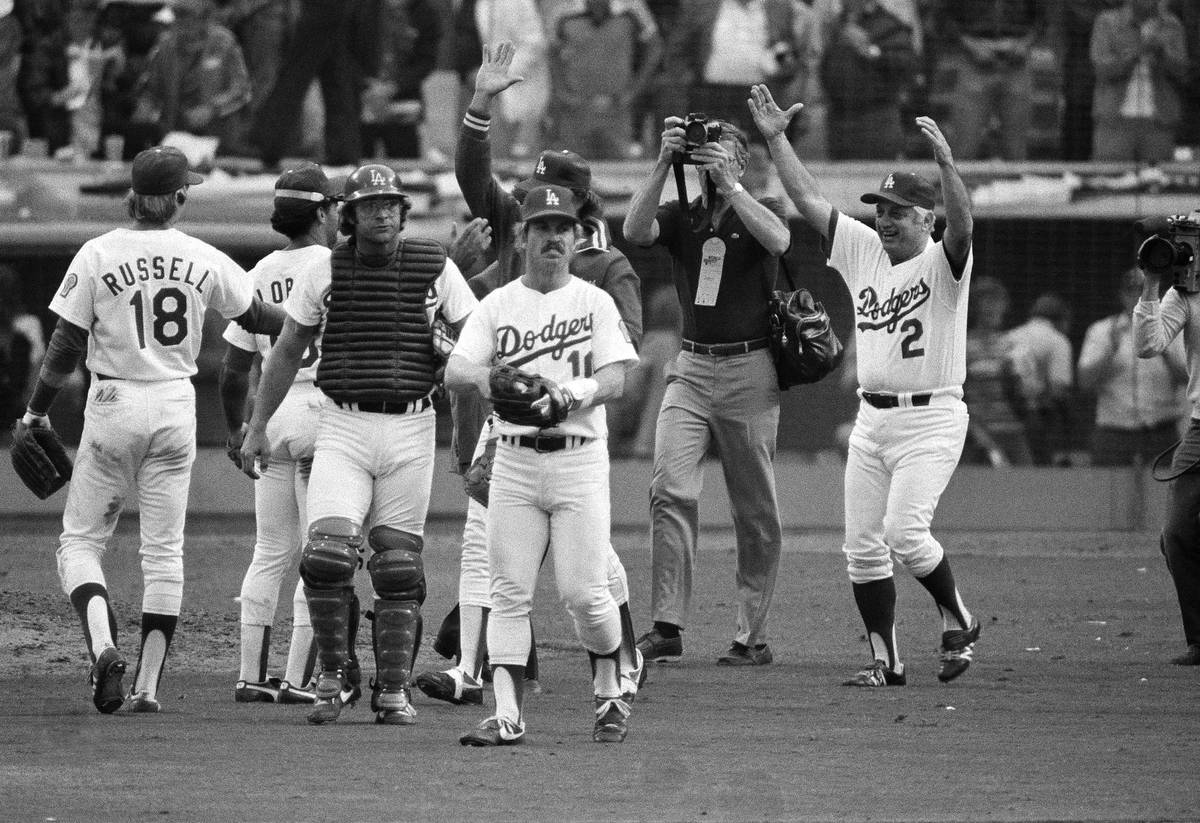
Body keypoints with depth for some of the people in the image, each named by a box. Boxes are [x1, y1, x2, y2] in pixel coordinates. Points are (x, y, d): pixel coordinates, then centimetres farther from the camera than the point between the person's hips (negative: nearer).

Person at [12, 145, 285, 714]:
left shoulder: (98, 255, -7)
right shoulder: (204, 261, -1)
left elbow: (67, 344, -5)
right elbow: (254, 317, 13)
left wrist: (36, 411, 6)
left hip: (113, 408, -2)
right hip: (176, 407, 2)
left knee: (80, 540, 7)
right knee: (163, 550, 8)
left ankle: (102, 647, -18)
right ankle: (148, 684, 4)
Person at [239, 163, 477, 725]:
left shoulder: (436, 269, -1)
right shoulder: (327, 273, 1)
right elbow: (286, 353, 10)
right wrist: (256, 428, 9)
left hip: (410, 431, 0)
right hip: (343, 429, 0)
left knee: (398, 567, 3)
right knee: (327, 554, -14)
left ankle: (393, 690, 12)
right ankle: (335, 677, 4)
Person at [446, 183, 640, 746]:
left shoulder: (594, 302, 7)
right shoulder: (497, 305, 10)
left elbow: (616, 378, -4)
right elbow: (454, 372, -1)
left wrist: (572, 393, -24)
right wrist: (487, 377, -24)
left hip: (579, 458, -2)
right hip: (514, 460, 2)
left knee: (583, 591, -8)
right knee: (509, 593, -4)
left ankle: (610, 696, 14)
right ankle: (507, 715, -6)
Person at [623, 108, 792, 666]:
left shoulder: (760, 210, 2)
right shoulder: (680, 217, 9)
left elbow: (777, 241, -21)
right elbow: (634, 231, -11)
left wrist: (727, 183, -22)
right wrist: (664, 164, -18)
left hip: (750, 373, -2)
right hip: (691, 369, 2)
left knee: (755, 511, 2)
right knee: (671, 490, -13)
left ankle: (752, 636, 8)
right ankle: (667, 627, -15)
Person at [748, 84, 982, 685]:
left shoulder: (942, 263, -7)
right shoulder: (864, 251, 10)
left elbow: (962, 225, -28)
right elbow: (808, 199, 11)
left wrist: (946, 163, -44)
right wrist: (775, 139, 5)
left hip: (930, 418, -7)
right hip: (871, 419, 7)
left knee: (905, 532, -19)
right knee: (862, 545, 3)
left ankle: (958, 621, 3)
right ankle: (885, 660, 11)